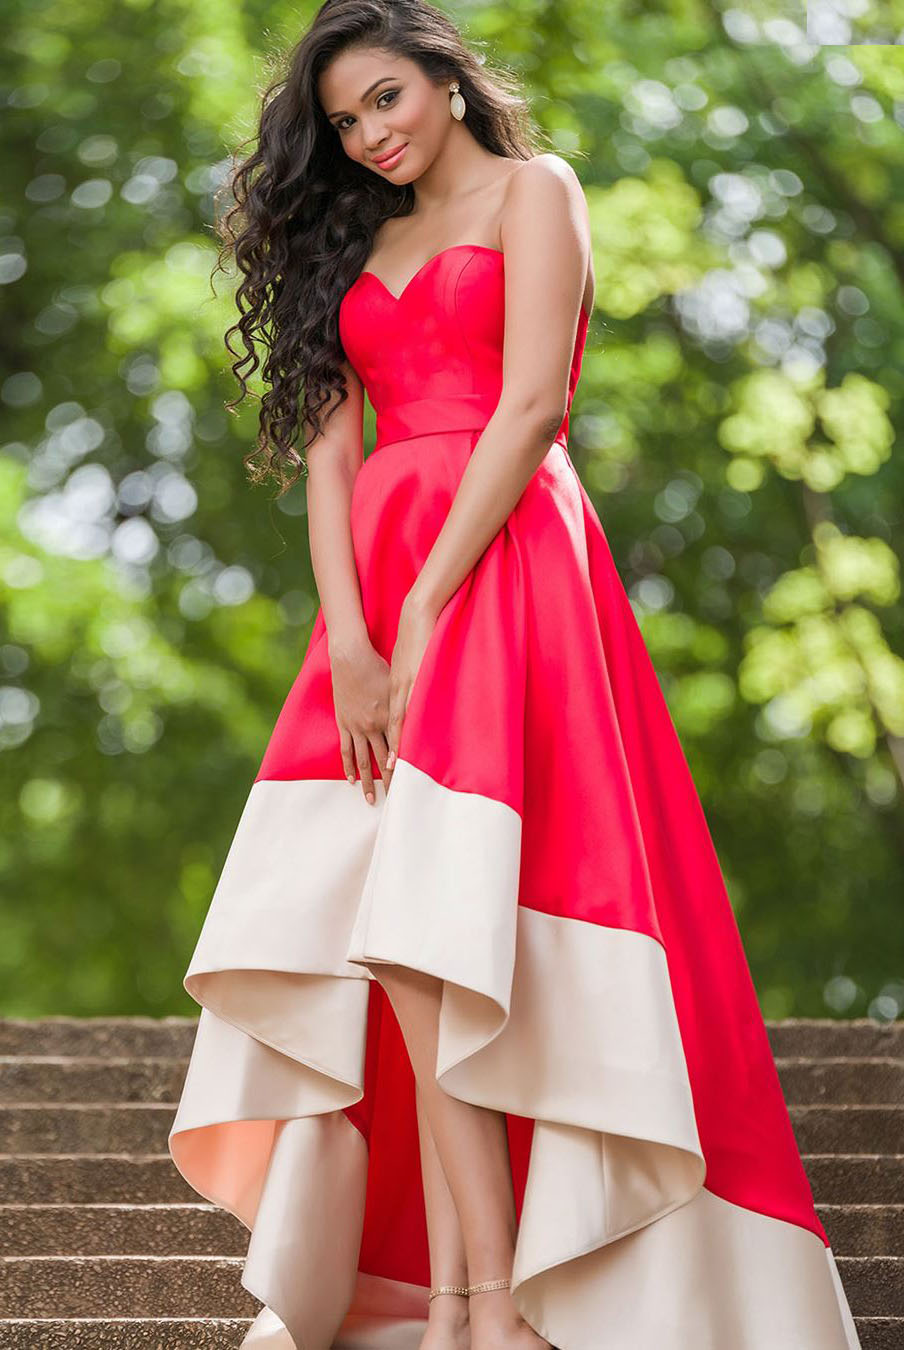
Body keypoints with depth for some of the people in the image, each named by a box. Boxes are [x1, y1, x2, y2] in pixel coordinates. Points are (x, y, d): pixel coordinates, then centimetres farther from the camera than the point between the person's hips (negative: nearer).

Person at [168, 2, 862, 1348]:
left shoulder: (533, 188, 6)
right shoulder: (362, 243, 25)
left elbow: (532, 406, -8)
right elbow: (334, 441, 11)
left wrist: (421, 616, -16)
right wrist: (349, 639, -6)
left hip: (502, 571, -6)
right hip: (378, 587, 6)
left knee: (421, 934, -19)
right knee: (392, 946, -6)